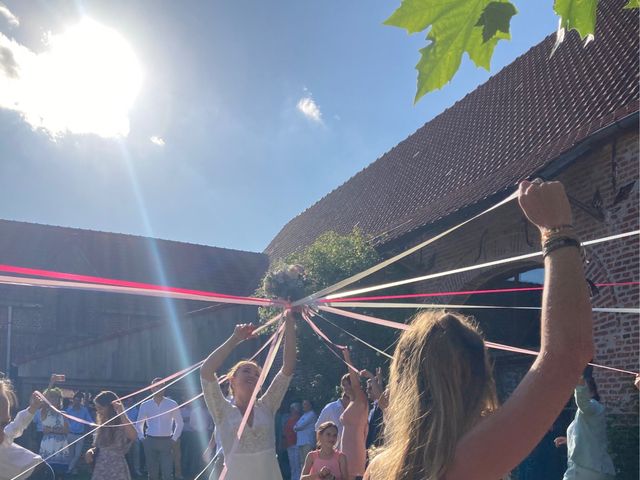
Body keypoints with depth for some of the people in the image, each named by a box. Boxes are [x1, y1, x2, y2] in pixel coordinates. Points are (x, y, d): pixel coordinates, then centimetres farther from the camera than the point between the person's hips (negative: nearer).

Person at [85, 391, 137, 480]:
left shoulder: (122, 425, -14)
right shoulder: (102, 425, 10)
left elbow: (133, 436, -38)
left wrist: (121, 413, -35)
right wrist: (91, 451, 0)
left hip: (116, 472, -7)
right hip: (99, 471, 8)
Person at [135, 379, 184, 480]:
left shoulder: (172, 404, 2)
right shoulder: (145, 405, 5)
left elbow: (179, 423, 9)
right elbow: (139, 424, 17)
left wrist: (174, 439, 1)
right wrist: (142, 438, 6)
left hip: (166, 441, -2)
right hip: (150, 441, 2)